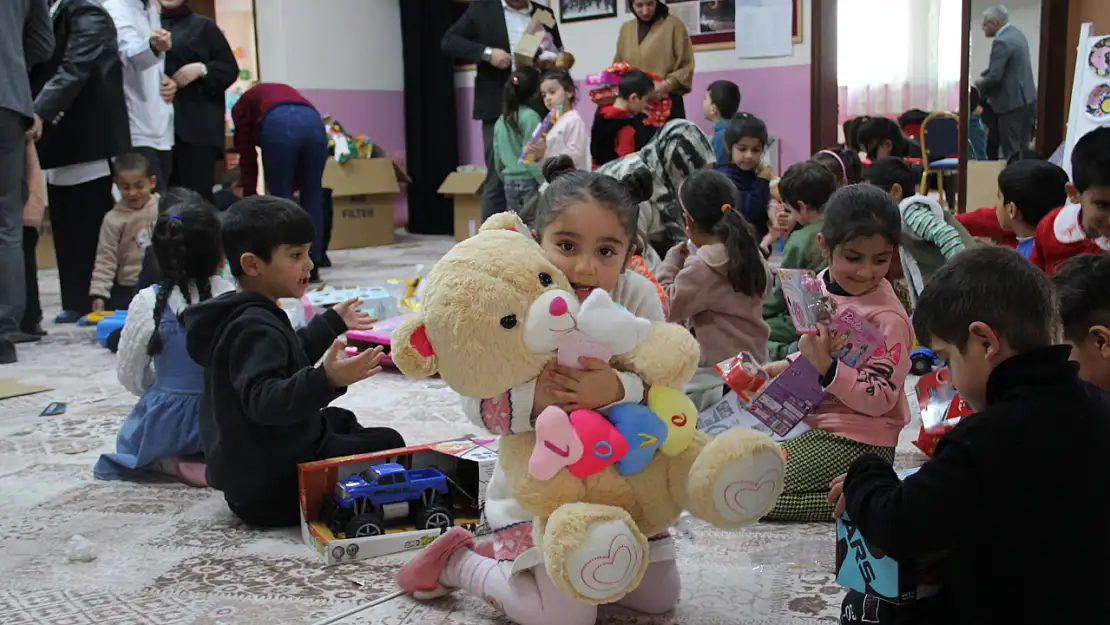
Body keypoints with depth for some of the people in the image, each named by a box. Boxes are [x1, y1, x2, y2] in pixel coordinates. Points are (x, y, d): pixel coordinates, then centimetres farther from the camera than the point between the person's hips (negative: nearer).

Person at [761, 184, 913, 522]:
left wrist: (826, 366, -32)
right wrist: (785, 367, 7)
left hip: (858, 441, -9)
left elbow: (879, 399, -23)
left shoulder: (887, 317, -22)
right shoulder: (823, 285, 3)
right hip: (818, 424, 9)